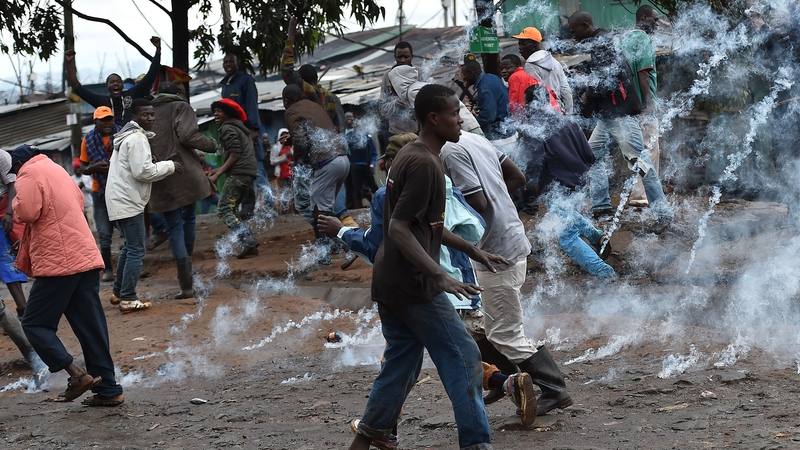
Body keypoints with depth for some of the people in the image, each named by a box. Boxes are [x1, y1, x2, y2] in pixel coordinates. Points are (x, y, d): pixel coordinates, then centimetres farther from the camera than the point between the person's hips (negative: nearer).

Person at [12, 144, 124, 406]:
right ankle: (108, 390, 6)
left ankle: (76, 374, -14)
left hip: (59, 263, -8)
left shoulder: (29, 174, -6)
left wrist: (17, 202, 4)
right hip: (86, 258, 8)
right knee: (91, 328, 8)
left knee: (35, 324, 0)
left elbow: (26, 213, -19)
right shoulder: (57, 170, 20)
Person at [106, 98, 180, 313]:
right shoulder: (137, 139, -15)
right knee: (136, 250, -8)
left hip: (120, 200, 11)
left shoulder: (128, 136, 18)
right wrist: (169, 166, -12)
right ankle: (128, 299, -8)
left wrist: (155, 163, 4)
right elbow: (143, 171, -21)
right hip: (128, 202, -11)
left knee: (129, 247, 21)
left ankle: (119, 293, 27)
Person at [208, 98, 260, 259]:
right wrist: (216, 170, 24)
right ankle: (250, 243, 1)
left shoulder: (227, 128, -3)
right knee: (230, 210, 13)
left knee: (223, 210, -11)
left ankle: (248, 241, -24)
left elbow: (235, 154, -14)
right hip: (247, 173, 10)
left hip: (238, 173, -10)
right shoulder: (238, 128, 28)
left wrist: (217, 175, -14)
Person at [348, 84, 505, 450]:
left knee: (401, 363, 15)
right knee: (462, 358, -3)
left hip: (389, 284, 10)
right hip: (414, 286, -10)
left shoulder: (410, 156, 13)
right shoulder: (424, 164, -18)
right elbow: (399, 229, -24)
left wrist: (471, 249, 23)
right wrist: (440, 276, -29)